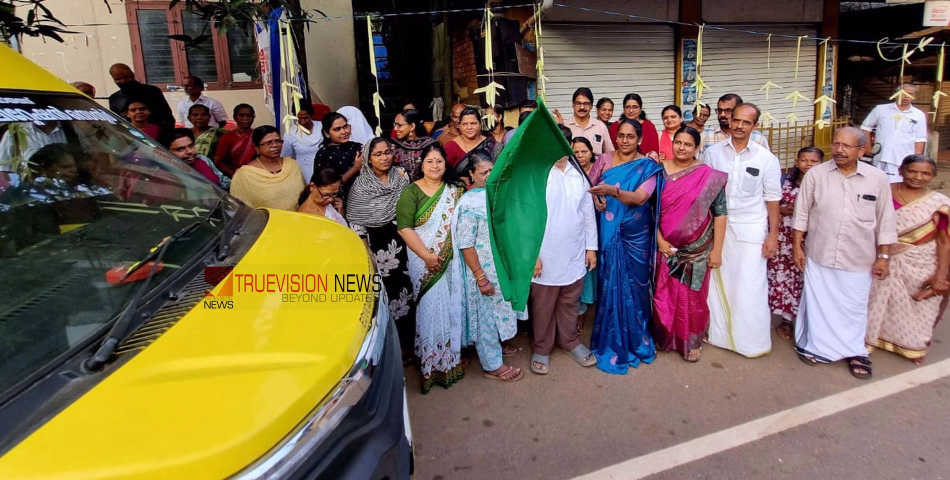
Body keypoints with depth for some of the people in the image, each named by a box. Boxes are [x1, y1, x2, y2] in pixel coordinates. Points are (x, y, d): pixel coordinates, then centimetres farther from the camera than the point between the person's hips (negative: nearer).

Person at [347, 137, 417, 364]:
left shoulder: (401, 176, 3)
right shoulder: (361, 184, -5)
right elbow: (355, 221, -6)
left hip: (401, 244, 3)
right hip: (376, 247, -3)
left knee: (403, 292, 7)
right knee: (382, 296, 3)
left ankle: (405, 344, 23)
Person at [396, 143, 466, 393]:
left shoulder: (455, 191, 9)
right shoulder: (411, 192, -4)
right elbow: (404, 228, -13)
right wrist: (427, 256, -18)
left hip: (452, 262, 4)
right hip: (425, 263, -3)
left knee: (452, 307, 10)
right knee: (431, 309, 1)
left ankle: (452, 358, 28)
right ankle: (432, 364, 16)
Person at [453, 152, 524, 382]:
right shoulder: (469, 204, -22)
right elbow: (465, 245, -22)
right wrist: (481, 278, -22)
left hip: (501, 268, 8)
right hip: (484, 270, -8)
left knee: (497, 310, 23)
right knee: (486, 314, 7)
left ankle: (496, 345, 44)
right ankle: (492, 365, 21)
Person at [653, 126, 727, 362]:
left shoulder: (709, 176, -6)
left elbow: (719, 214, -6)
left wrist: (717, 250, -9)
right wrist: (659, 240, -10)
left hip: (697, 248, -2)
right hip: (666, 247, 2)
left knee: (693, 296, 9)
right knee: (664, 294, 10)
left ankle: (692, 342, 27)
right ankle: (664, 337, 30)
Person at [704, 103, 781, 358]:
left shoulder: (766, 158, -5)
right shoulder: (713, 152, 0)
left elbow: (772, 199, -1)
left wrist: (773, 235, -3)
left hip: (751, 230, -2)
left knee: (749, 287, 1)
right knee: (718, 284, 11)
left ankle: (752, 341, 16)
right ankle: (720, 333, 26)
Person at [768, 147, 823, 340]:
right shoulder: (785, 181, 5)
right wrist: (783, 210, -10)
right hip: (785, 238, 2)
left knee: (805, 280, 0)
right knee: (783, 277, 6)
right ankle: (787, 319, 22)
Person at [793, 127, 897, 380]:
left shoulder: (877, 178, -4)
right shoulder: (816, 174, -6)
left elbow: (885, 221, 2)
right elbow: (802, 213, 0)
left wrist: (883, 257, 2)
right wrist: (797, 246, -1)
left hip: (858, 259, 1)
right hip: (819, 254, 0)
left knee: (854, 306, 12)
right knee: (817, 302, 10)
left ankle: (854, 351, 29)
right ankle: (814, 346, 28)